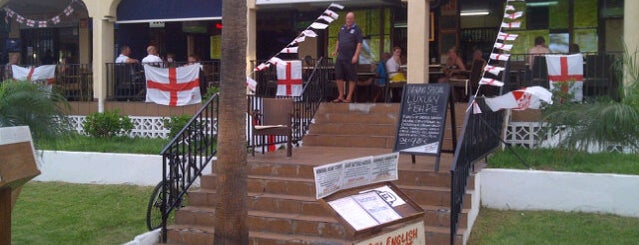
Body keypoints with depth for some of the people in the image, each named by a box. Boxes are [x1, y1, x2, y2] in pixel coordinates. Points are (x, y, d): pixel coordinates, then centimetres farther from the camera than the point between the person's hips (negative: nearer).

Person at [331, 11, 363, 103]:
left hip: (351, 58, -6)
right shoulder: (342, 28, 14)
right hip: (340, 57, 6)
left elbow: (359, 44, -11)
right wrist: (336, 50, 10)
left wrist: (356, 56, -19)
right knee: (339, 77, 6)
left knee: (351, 78, 2)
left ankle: (349, 97, 9)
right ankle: (340, 96, 16)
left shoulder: (357, 29, -4)